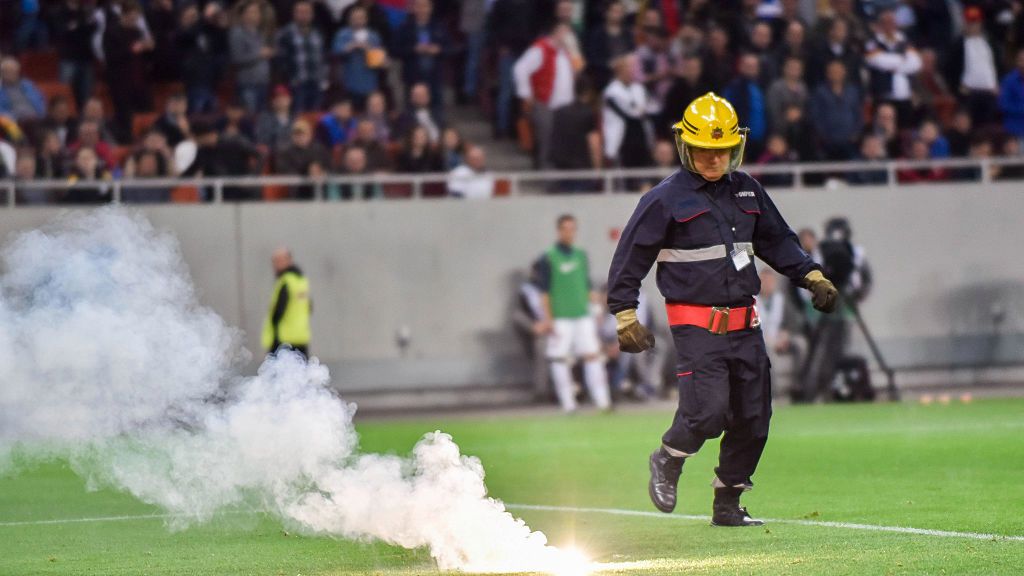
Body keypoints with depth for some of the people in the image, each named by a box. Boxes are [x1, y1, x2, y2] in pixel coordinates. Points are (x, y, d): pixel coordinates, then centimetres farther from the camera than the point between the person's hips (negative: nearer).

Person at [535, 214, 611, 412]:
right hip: (560, 319, -4)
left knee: (593, 355, -2)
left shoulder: (581, 256, 12)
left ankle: (603, 401, -3)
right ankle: (568, 404, 1)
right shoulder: (548, 259, -3)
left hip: (583, 315, 4)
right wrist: (547, 319, -10)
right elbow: (544, 291, -4)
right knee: (560, 359, -3)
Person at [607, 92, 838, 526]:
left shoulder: (746, 190, 13)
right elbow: (630, 257, -2)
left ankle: (727, 505, 18)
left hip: (744, 324, 6)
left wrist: (812, 277, 14)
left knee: (753, 417, 5)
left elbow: (777, 241, 25)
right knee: (708, 410, -18)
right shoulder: (667, 199, -4)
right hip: (696, 324, -6)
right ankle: (667, 462, 13)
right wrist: (625, 316, -7)